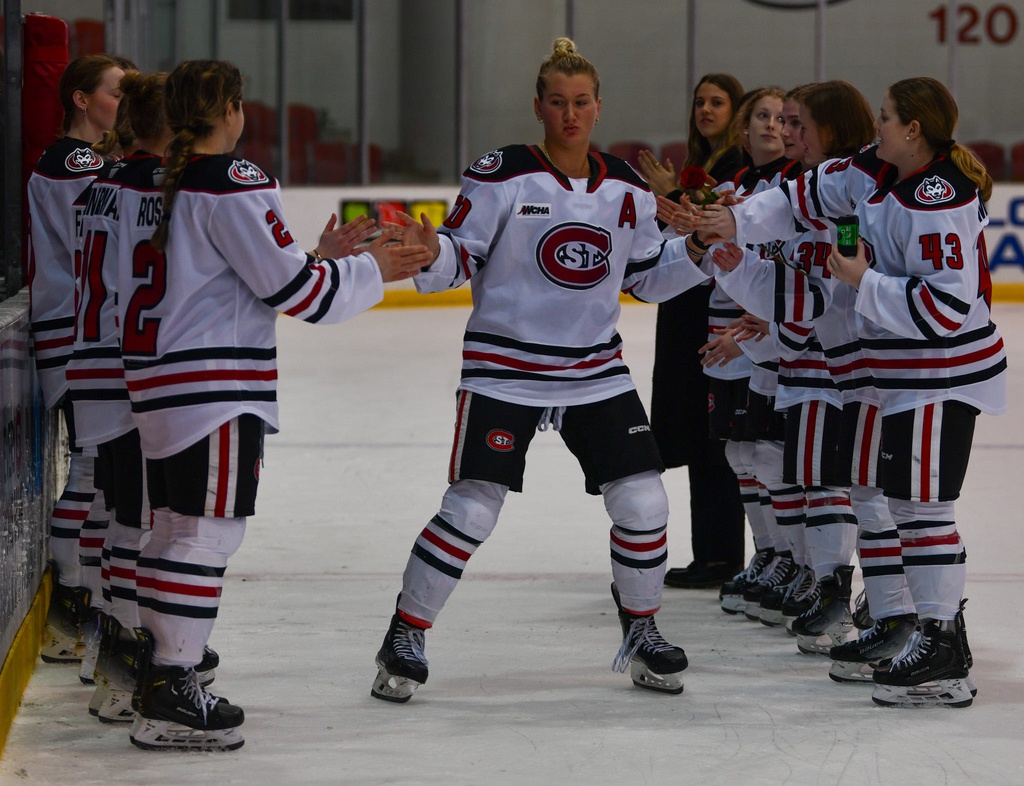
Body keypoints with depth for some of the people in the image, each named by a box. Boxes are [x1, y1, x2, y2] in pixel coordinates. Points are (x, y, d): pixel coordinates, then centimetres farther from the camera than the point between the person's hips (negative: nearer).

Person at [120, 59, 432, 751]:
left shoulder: (160, 188, 15)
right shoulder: (234, 182, -13)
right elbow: (287, 285, -14)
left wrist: (319, 260, 20)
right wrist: (370, 270, 0)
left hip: (159, 380, 9)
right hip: (216, 386, -9)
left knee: (177, 530, 18)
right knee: (208, 532, -7)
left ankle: (159, 673, 25)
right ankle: (171, 701, -9)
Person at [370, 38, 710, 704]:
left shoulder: (626, 188, 5)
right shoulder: (502, 177, -10)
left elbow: (646, 277, 13)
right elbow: (460, 258, -8)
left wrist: (699, 252, -2)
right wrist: (429, 256, -29)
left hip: (597, 371, 4)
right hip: (505, 368, -4)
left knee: (642, 500, -1)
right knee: (472, 508, -10)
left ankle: (641, 633, 20)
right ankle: (405, 637, 5)